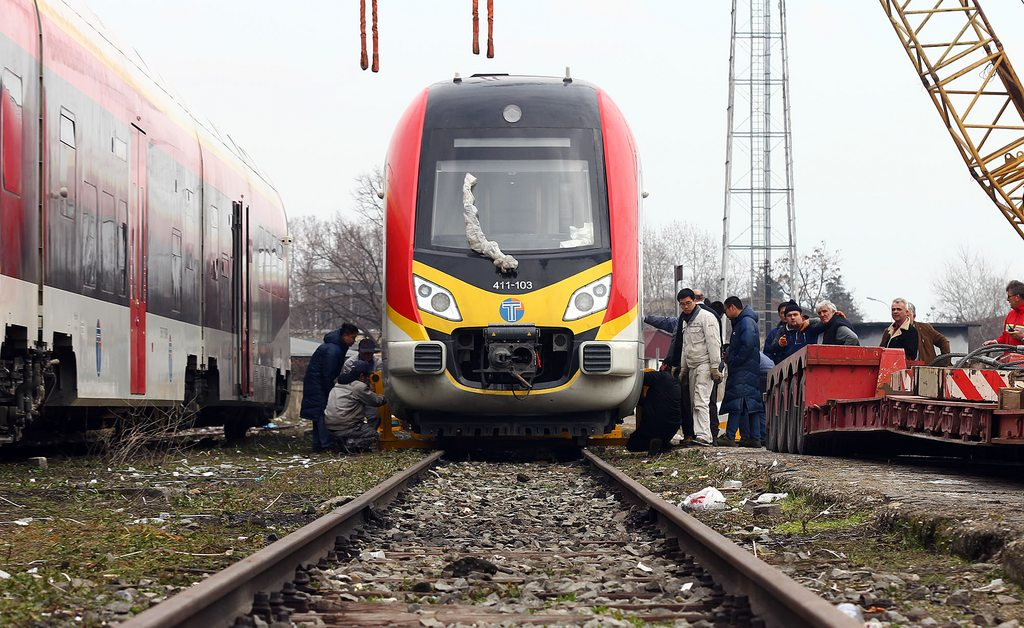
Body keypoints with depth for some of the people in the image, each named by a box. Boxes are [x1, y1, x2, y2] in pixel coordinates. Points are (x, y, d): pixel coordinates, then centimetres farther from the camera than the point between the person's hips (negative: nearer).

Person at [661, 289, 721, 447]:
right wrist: (683, 368, 22)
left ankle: (704, 436, -25)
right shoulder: (685, 321, 20)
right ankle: (696, 434, 4)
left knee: (701, 401, -18)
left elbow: (713, 342, -13)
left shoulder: (706, 317, -7)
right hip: (691, 366, 9)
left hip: (704, 364, -9)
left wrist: (715, 367, -18)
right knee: (694, 403, 4)